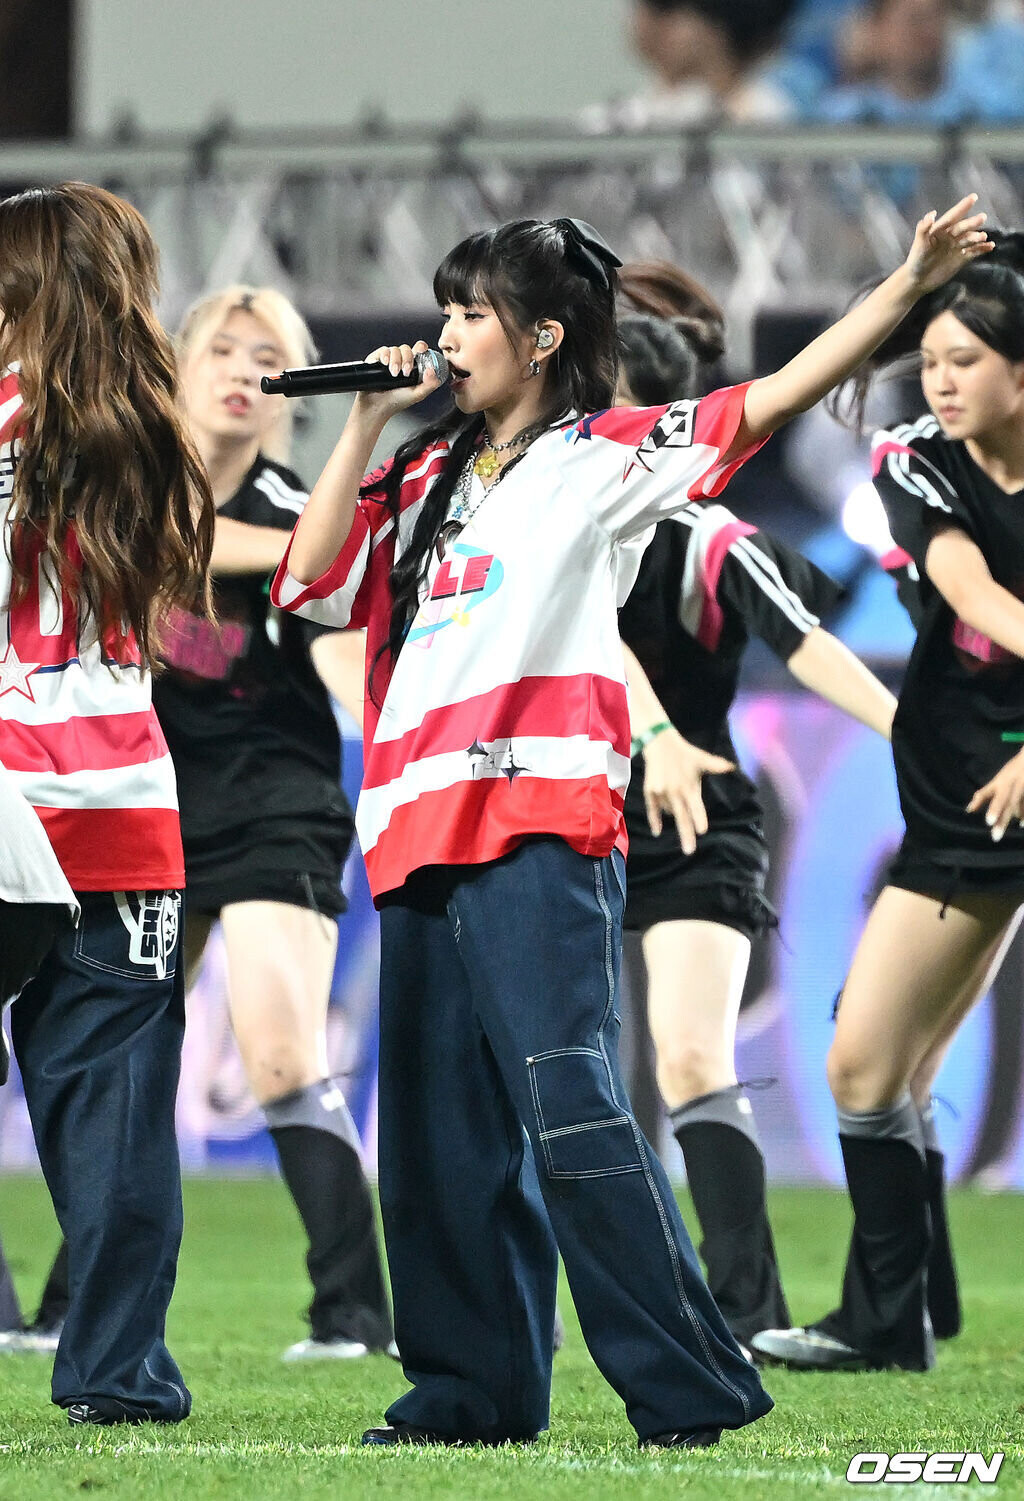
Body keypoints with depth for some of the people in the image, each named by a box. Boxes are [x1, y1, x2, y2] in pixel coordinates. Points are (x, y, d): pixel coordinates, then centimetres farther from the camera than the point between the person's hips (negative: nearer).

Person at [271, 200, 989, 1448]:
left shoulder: (601, 456, 3)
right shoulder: (424, 481, 20)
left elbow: (770, 402, -4)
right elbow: (310, 581, 13)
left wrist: (909, 286, -13)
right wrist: (366, 425, 9)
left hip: (541, 833, -7)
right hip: (421, 831, 7)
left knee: (569, 1109, -15)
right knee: (440, 1131, 8)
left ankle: (693, 1389, -12)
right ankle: (472, 1385, 16)